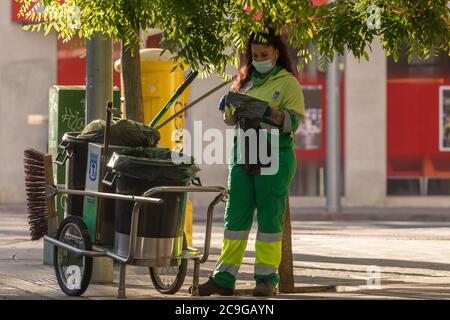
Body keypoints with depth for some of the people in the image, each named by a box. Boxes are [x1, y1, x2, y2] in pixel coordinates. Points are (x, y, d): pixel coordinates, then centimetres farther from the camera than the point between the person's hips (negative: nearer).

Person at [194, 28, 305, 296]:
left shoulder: (288, 83, 1)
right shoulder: (245, 82, 18)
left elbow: (296, 120, -8)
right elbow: (230, 120, 21)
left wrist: (273, 115, -25)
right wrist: (229, 109, -2)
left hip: (276, 156, -5)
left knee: (270, 218, -2)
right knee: (235, 217, 2)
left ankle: (267, 279, 4)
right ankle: (224, 278, 3)